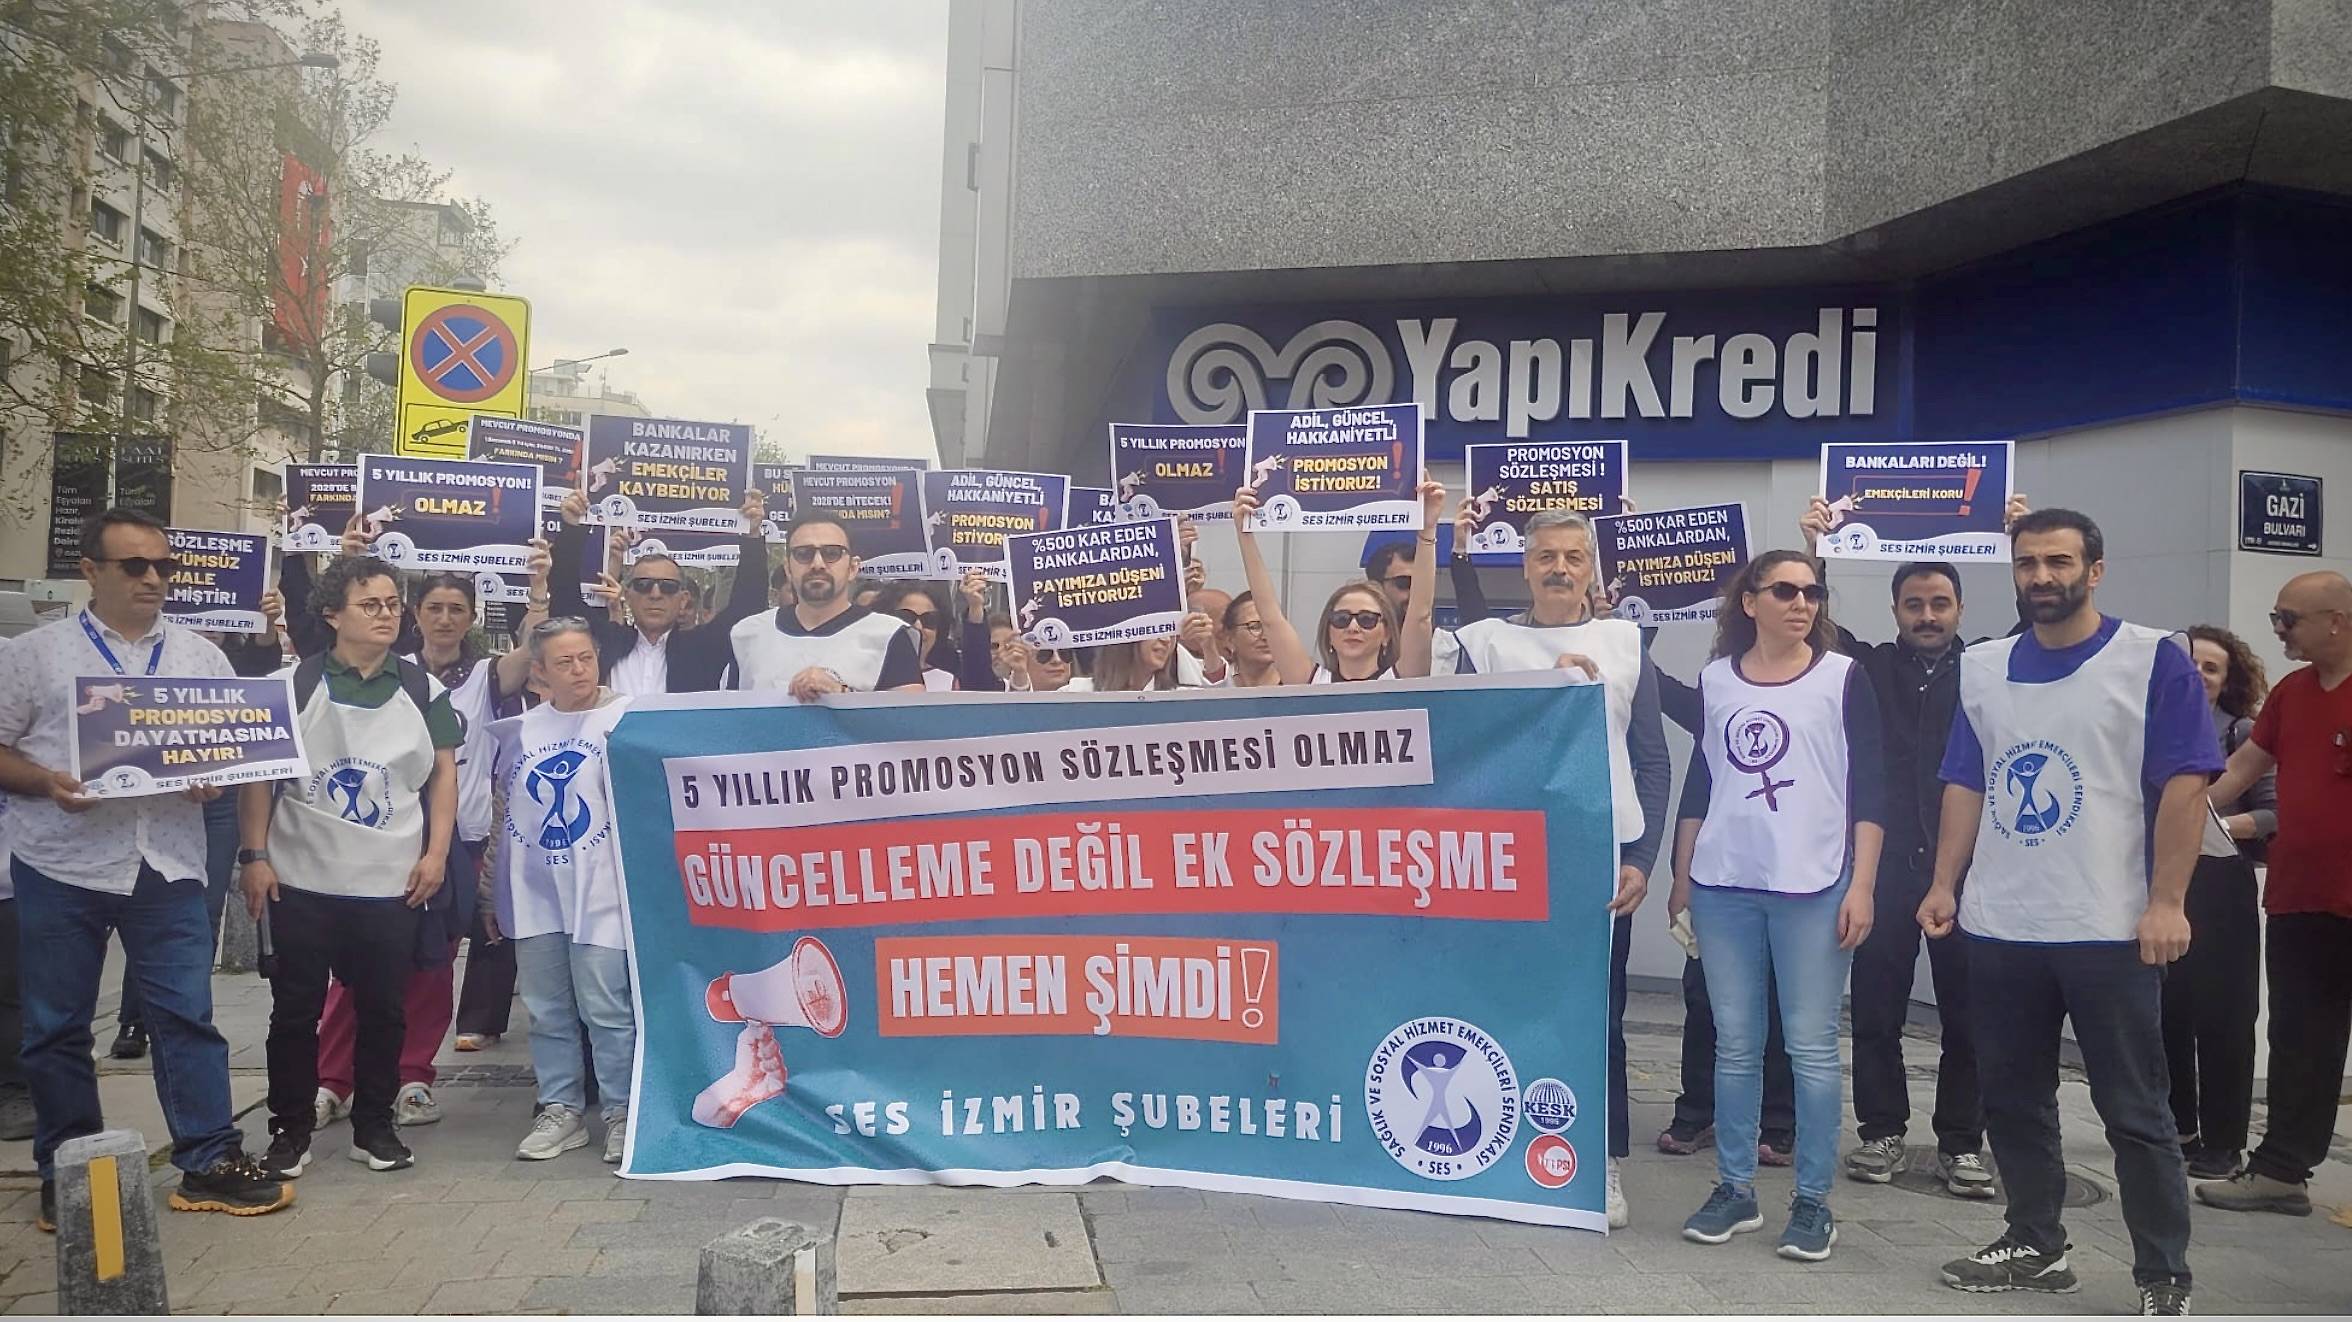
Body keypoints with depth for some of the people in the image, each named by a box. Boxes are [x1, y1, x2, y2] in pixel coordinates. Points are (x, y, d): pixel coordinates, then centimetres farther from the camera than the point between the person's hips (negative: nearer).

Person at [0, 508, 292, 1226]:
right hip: (61, 867, -1)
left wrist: (216, 778, -8)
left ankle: (210, 1163, 7)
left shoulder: (199, 655, 11)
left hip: (168, 865, 1)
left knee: (188, 1015, 0)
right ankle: (67, 1174, 21)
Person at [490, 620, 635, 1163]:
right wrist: (493, 893, 19)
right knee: (547, 1011, 11)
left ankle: (621, 1112, 9)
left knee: (607, 1010, -3)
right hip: (533, 894, 5)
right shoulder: (519, 730, 11)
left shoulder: (627, 719, -5)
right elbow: (505, 812, 19)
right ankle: (560, 1111, 21)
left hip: (599, 893, -5)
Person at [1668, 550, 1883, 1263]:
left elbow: (1868, 790, -1)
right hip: (1723, 887, 3)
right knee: (1734, 1044, 8)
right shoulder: (1715, 680, 10)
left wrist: (1861, 886, -8)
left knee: (1812, 1047, 0)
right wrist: (1681, 877, 14)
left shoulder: (1843, 678, 2)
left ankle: (1813, 1200, 11)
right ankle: (1734, 1190, 19)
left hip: (1812, 887, -3)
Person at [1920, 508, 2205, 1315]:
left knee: (2134, 1112, 4)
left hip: (2110, 928, -5)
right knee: (2013, 1101, 13)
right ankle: (2035, 1246, 27)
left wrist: (2166, 901, -14)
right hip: (1998, 927, 5)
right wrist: (1945, 884, 4)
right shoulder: (1982, 668, 9)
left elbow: (2183, 786, -9)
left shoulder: (2153, 660, -5)